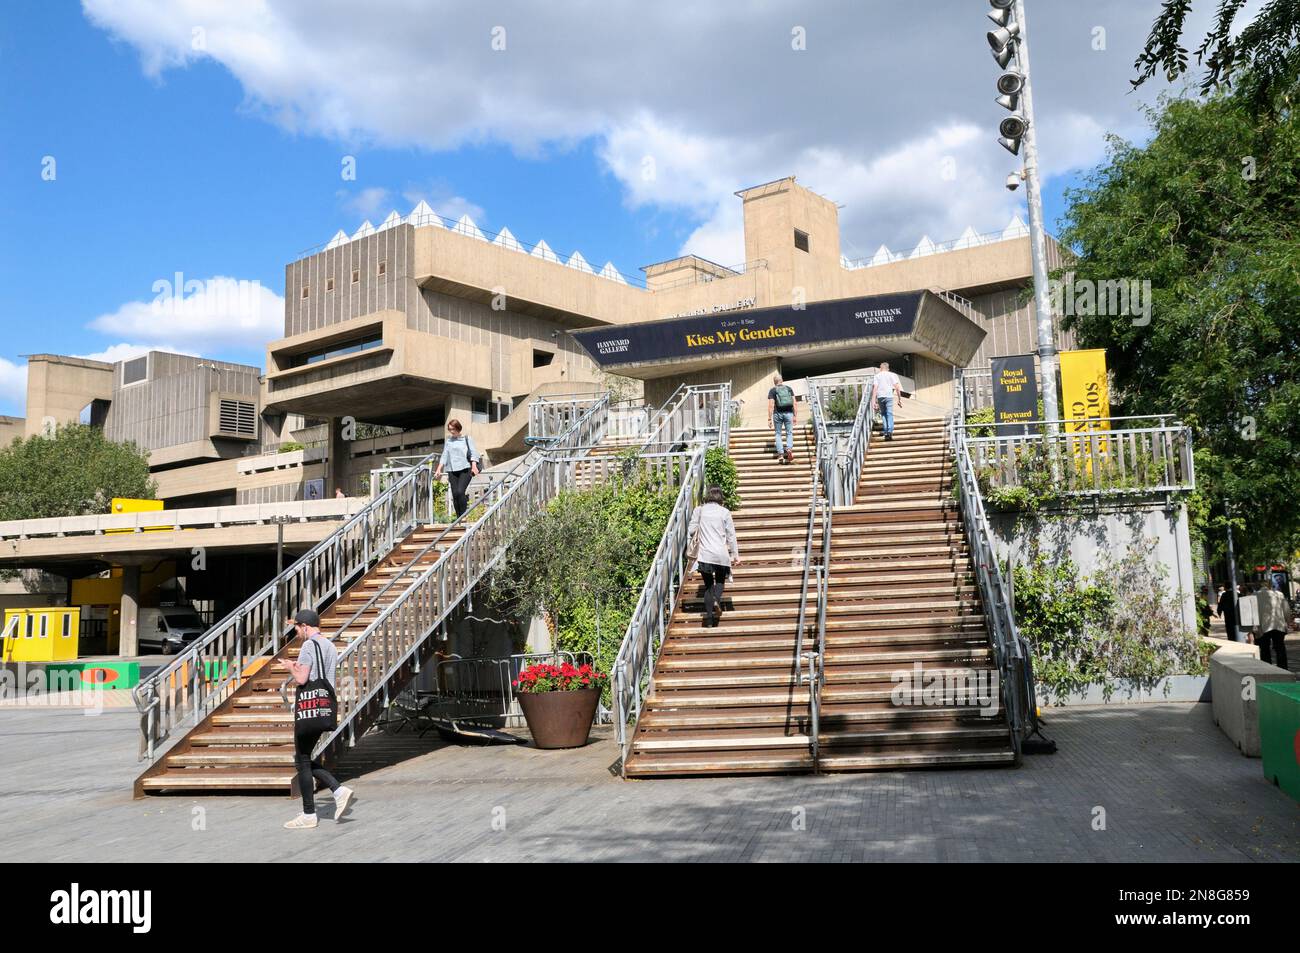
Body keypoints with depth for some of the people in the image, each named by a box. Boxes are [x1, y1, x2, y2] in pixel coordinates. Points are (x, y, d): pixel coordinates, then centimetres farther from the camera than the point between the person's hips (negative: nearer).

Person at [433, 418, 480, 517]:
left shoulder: (467, 438, 5)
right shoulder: (448, 441, 16)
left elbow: (473, 453, -1)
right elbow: (444, 456, 18)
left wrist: (474, 466, -15)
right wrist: (439, 470, 9)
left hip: (465, 469, -4)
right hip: (452, 470, 4)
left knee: (460, 491, -19)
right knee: (455, 494, -3)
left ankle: (464, 516, -10)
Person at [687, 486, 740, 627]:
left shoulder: (699, 510, 3)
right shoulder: (725, 512, 1)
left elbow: (691, 531, 1)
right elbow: (731, 536, 2)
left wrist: (692, 550, 16)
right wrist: (735, 555, 8)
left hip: (704, 554, 1)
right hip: (721, 554, -1)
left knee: (708, 585, 12)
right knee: (720, 580, 20)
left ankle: (709, 620, 5)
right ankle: (717, 600, -12)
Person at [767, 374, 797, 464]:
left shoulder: (772, 390, 1)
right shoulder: (789, 388, 10)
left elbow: (771, 405, -6)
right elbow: (794, 403, 7)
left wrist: (769, 419, -5)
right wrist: (794, 416, 12)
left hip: (778, 414, -2)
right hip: (789, 413, 2)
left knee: (778, 434, 8)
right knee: (789, 433, 7)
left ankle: (780, 454, -3)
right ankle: (789, 448, -18)